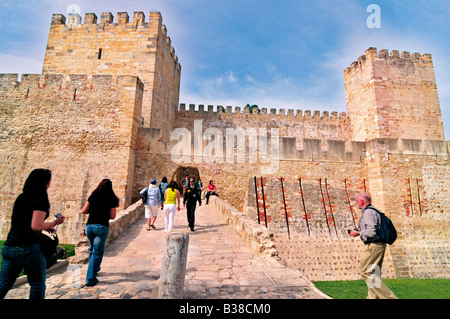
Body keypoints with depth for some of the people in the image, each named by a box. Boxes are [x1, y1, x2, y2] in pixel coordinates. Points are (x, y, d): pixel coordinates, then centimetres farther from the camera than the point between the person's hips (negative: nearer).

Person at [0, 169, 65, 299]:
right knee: (37, 283, 8)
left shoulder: (21, 198, 10)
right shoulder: (40, 201, -15)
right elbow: (36, 226, -21)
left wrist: (45, 226, 16)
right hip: (27, 248, -8)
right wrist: (55, 222, -7)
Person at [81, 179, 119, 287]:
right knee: (97, 252, 4)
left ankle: (94, 269, 42)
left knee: (92, 249, 24)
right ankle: (90, 278, 4)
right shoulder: (111, 199, -1)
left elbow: (84, 211, 7)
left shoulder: (93, 196, 7)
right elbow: (112, 216, 0)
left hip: (89, 226, 4)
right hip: (102, 226, -4)